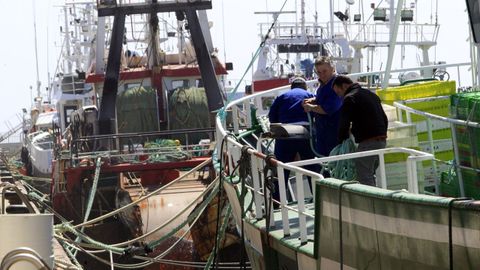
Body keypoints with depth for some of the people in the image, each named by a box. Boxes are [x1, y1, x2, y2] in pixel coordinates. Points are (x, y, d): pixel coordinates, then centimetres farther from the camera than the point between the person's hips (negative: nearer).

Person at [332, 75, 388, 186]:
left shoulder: (350, 98, -7)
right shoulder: (371, 94, 21)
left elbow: (343, 124, -12)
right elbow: (385, 119, 24)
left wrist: (342, 141, 0)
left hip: (367, 142, -9)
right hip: (381, 141, 9)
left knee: (364, 179, -6)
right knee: (370, 177, 17)